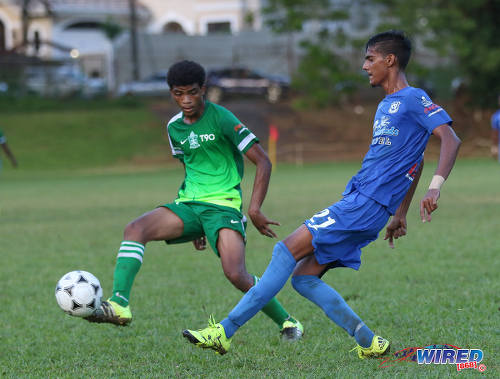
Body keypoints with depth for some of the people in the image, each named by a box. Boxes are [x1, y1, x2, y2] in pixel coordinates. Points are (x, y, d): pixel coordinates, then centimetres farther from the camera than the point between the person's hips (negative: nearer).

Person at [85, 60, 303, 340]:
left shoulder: (221, 119, -8)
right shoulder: (174, 127, 12)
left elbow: (263, 162, -8)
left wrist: (254, 210, -16)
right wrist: (196, 226, 25)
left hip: (223, 205, -6)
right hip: (188, 203, 6)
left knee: (236, 275, -23)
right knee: (136, 229, -20)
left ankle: (288, 323, 1)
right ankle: (119, 304, -29)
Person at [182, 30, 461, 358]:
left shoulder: (413, 99, -6)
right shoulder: (387, 106, 23)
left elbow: (451, 139, -17)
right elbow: (414, 160, 31)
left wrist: (435, 188, -29)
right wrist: (400, 214, 29)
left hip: (365, 205, -10)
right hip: (355, 202, 10)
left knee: (288, 250, -15)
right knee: (304, 278, 4)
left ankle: (225, 332, -15)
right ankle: (369, 343, 4)